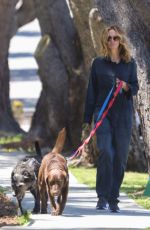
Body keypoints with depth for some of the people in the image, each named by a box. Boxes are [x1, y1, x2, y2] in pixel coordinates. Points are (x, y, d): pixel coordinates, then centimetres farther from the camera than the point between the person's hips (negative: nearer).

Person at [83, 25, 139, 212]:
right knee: (105, 152, -18)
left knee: (120, 157, 1)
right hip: (103, 113, -2)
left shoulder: (130, 63, 9)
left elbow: (136, 88, 9)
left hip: (123, 114, 2)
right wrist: (87, 118, 5)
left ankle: (113, 199, 11)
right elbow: (91, 91, 7)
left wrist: (126, 86, -15)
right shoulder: (98, 63, 6)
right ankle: (102, 197, -11)